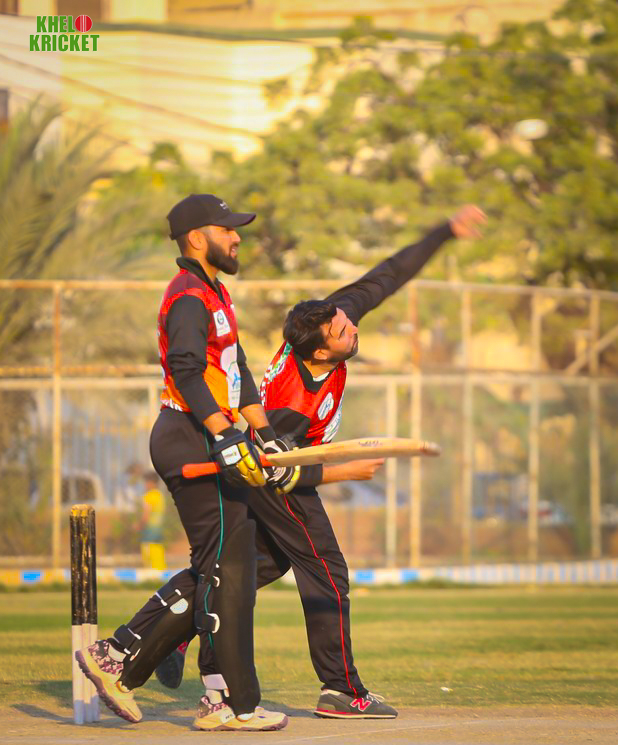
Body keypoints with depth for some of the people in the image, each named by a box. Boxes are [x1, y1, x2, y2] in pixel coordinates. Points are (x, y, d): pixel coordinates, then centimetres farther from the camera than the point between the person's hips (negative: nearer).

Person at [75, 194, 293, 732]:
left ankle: (118, 659, 14)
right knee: (226, 568, -9)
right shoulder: (190, 298, -12)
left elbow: (238, 372, 25)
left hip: (207, 443, 10)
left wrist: (266, 437, 18)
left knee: (214, 572, 12)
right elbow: (187, 370, -26)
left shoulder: (216, 295, 22)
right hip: (193, 441, -10)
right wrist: (226, 436, -32)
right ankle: (233, 703, -6)